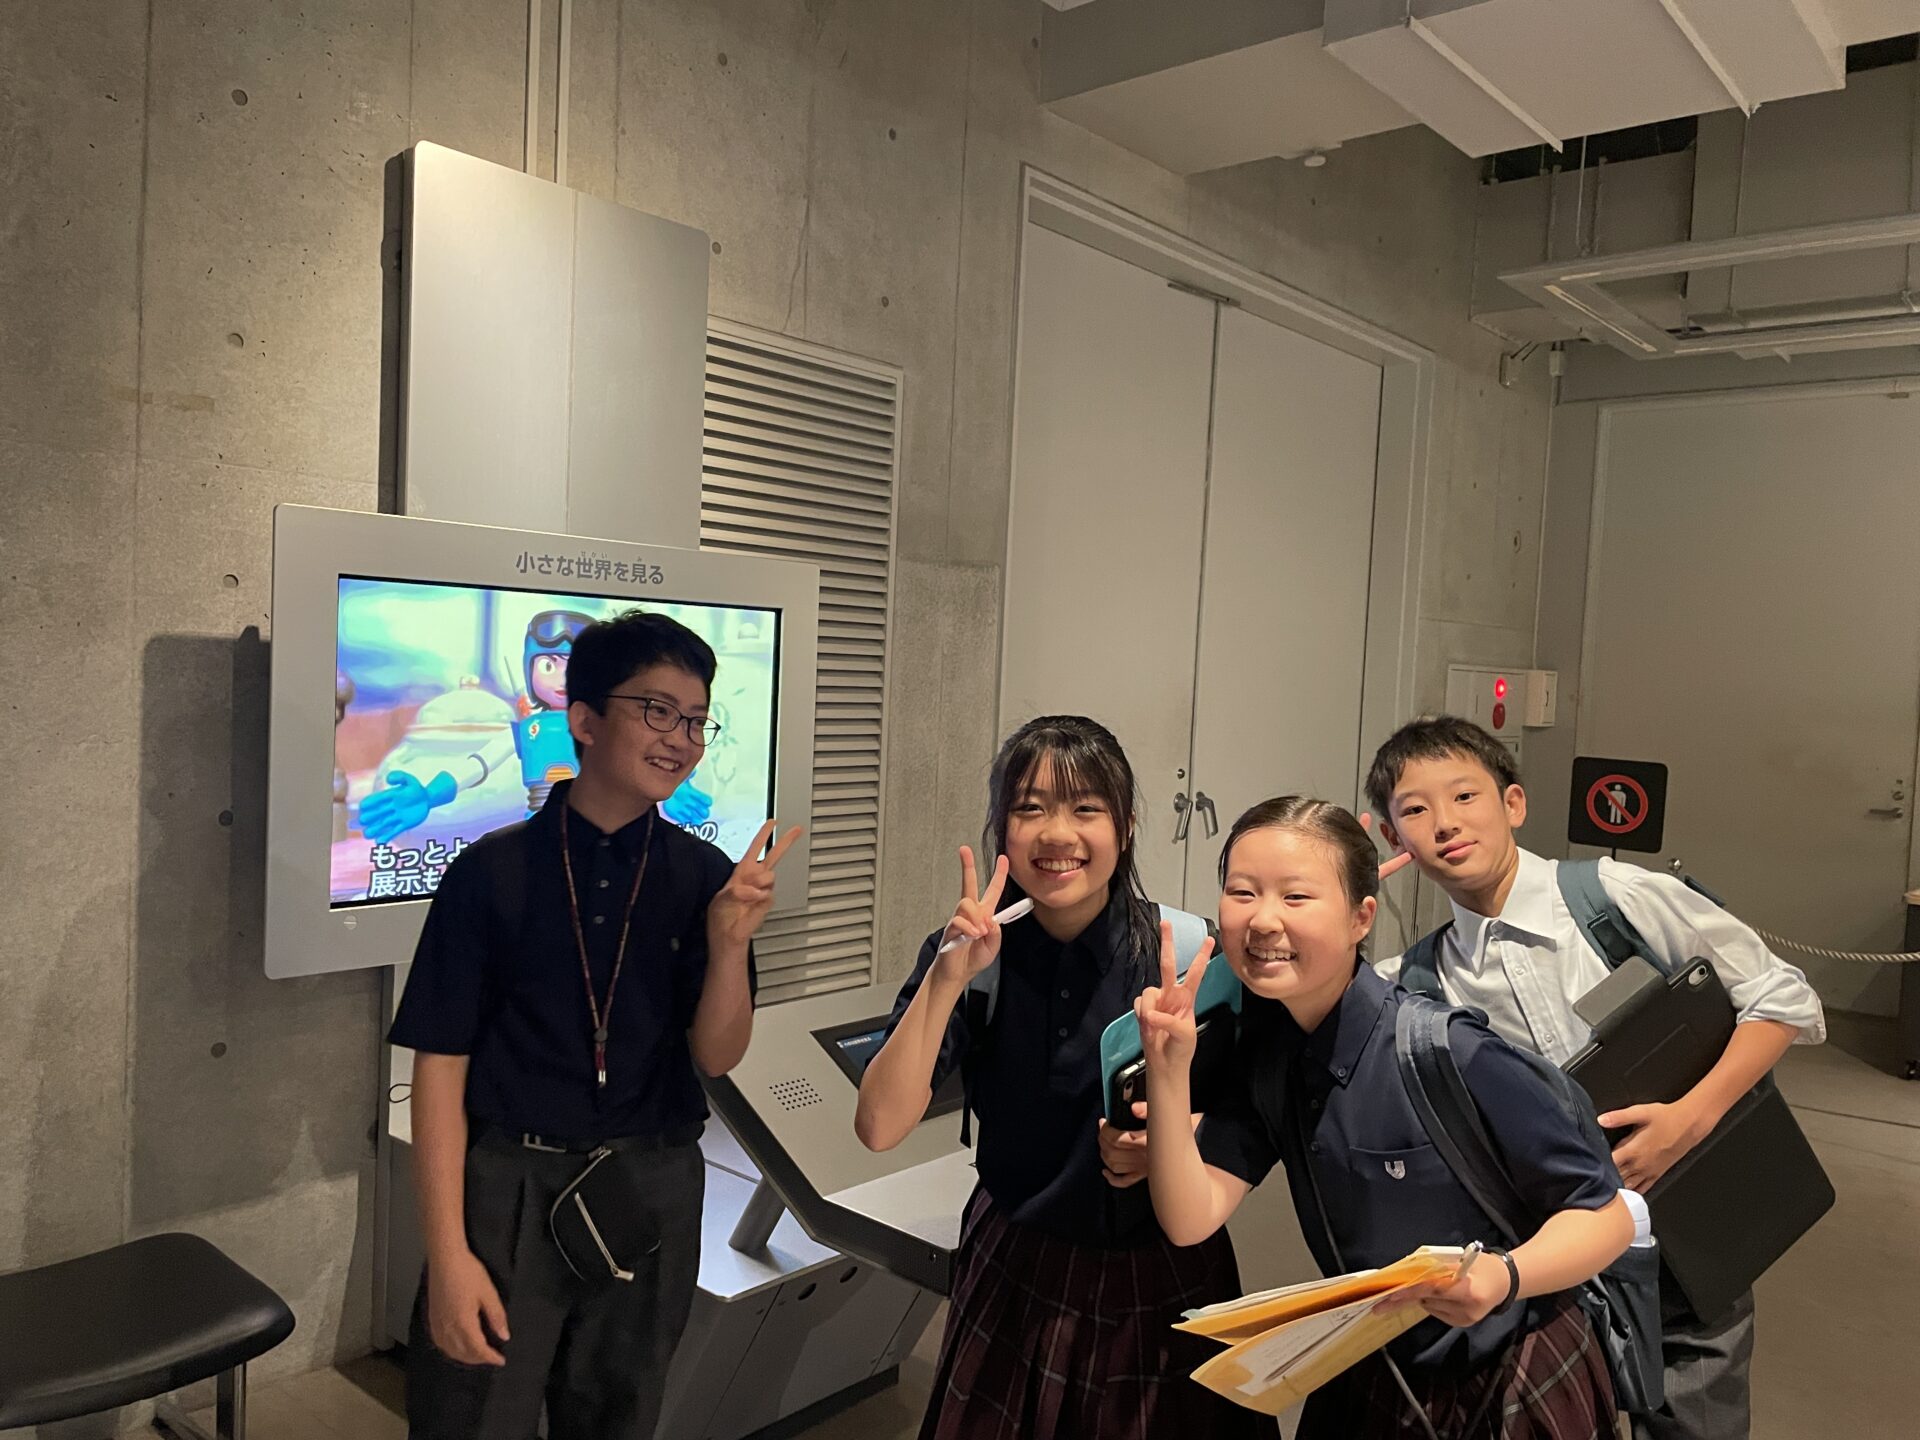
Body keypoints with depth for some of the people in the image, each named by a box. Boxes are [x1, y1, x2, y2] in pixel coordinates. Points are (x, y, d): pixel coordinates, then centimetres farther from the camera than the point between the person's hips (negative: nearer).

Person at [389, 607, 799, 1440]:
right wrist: (448, 1253, -11)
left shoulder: (706, 877, -4)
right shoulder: (491, 872, -10)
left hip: (652, 1192, 3)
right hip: (509, 1186, -2)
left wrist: (731, 937, -21)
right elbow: (440, 1065, -8)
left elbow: (716, 1055, -3)